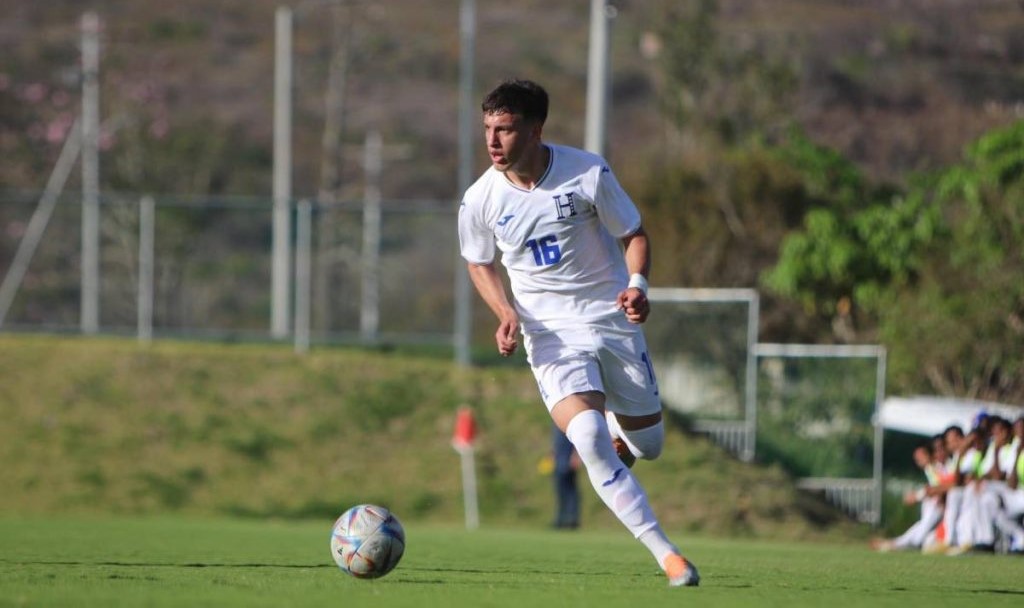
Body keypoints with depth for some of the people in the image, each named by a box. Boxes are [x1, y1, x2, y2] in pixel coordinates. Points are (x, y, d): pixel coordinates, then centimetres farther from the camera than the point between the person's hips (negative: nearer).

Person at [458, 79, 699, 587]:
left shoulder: (588, 173, -13)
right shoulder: (480, 200, -9)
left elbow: (634, 235, -1)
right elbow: (479, 264, 10)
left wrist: (636, 284, -21)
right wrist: (507, 314, -9)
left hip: (613, 320, 1)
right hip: (551, 335, -1)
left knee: (647, 443, 8)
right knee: (589, 438, -25)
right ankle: (665, 554, -20)